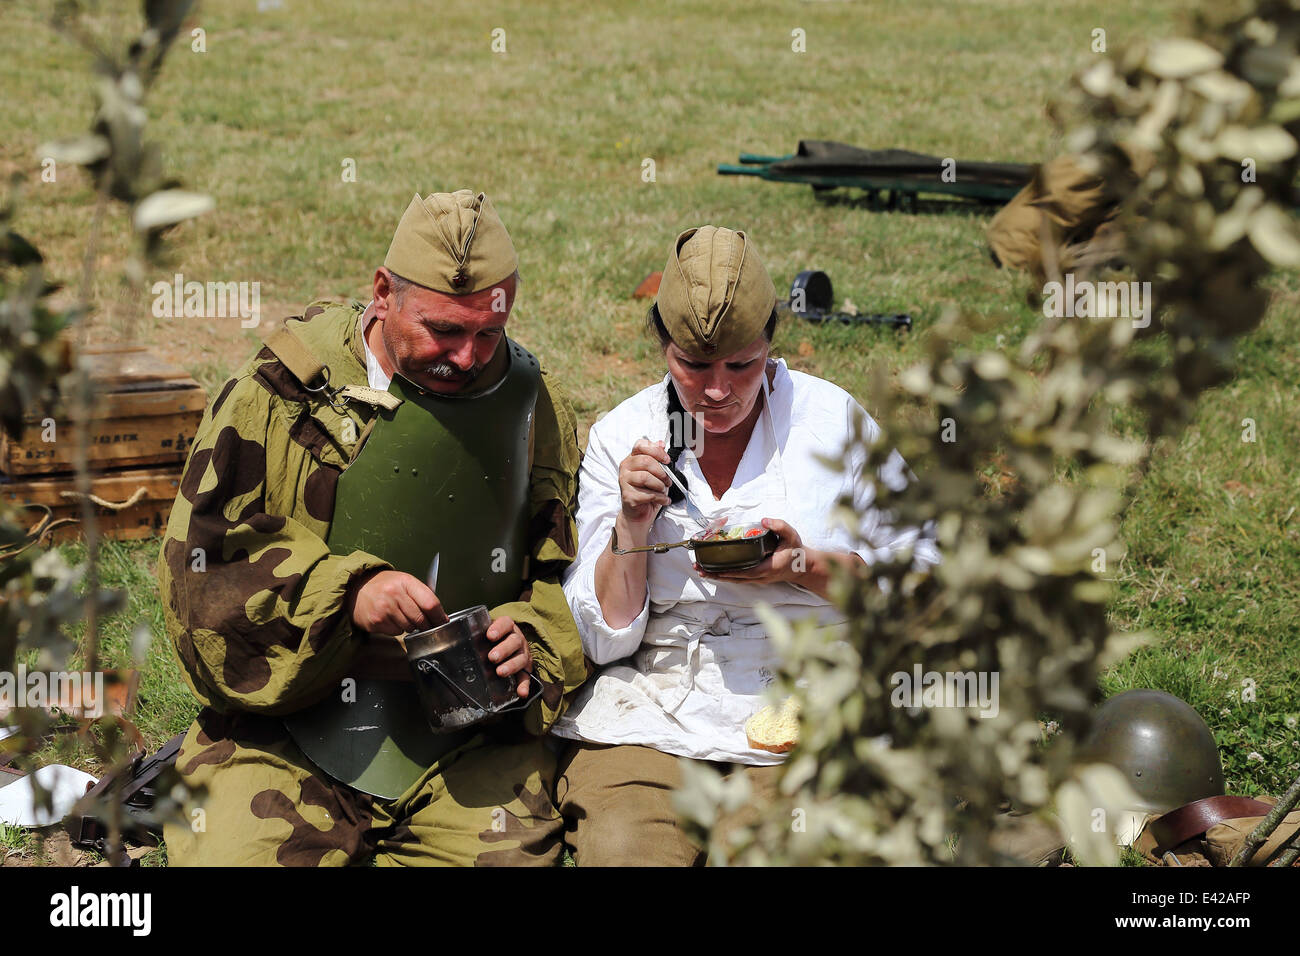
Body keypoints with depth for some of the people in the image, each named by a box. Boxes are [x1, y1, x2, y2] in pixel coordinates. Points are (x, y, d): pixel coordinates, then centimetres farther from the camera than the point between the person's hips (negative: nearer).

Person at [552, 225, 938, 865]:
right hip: (646, 725, 1)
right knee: (625, 852, -23)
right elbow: (603, 639, 3)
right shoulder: (621, 438, 4)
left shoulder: (833, 420, 0)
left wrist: (805, 567, -12)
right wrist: (633, 524, -12)